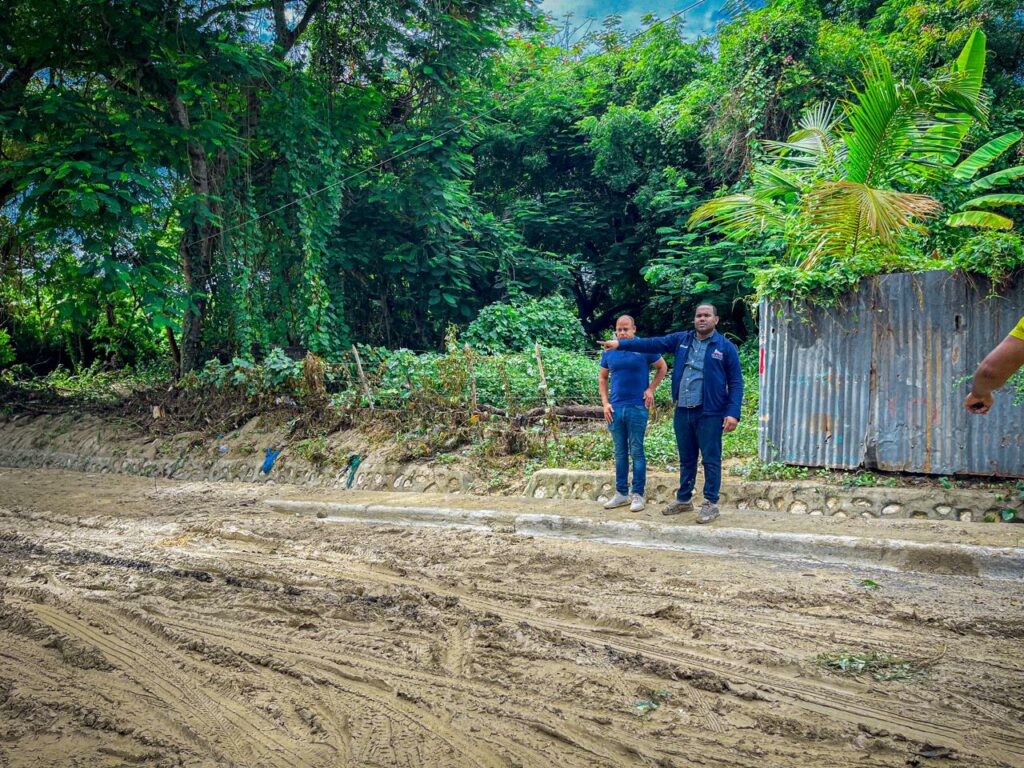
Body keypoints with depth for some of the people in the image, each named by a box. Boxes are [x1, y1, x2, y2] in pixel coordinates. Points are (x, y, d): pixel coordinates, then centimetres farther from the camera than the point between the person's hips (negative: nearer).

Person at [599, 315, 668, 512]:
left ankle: (638, 495, 6)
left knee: (636, 451, 0)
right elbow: (602, 378, 15)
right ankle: (621, 493, 18)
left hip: (637, 408, -4)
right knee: (620, 452, 10)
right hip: (615, 408, 4)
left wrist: (651, 389, -2)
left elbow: (663, 367, 8)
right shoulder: (609, 352, 6)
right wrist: (605, 403, 5)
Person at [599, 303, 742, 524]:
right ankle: (683, 499, 26)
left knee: (710, 460, 1)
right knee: (686, 459, 15)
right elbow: (652, 343, 2)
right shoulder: (681, 339, 8)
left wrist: (733, 413, -13)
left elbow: (736, 382, -4)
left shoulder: (726, 347, -2)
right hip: (682, 411, 4)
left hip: (710, 414, -4)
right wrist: (621, 343, -7)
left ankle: (711, 504, 11)